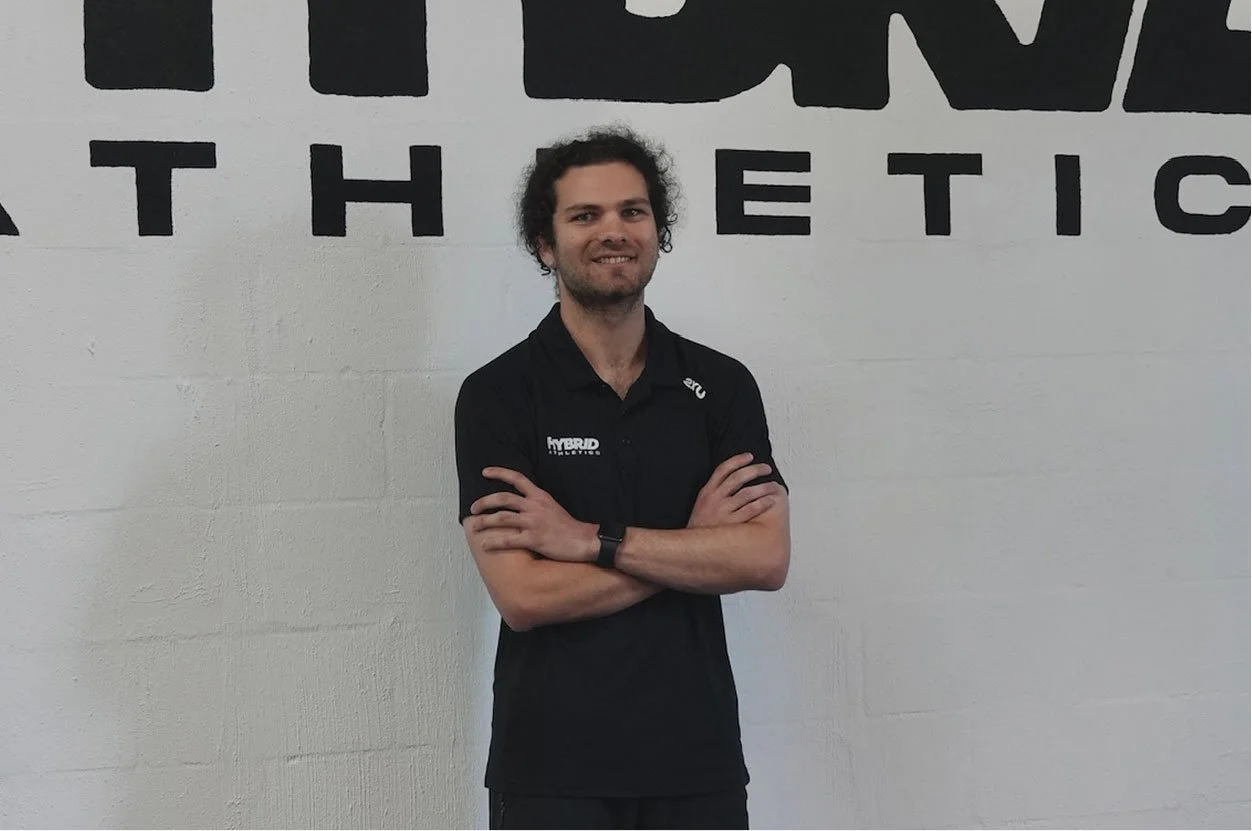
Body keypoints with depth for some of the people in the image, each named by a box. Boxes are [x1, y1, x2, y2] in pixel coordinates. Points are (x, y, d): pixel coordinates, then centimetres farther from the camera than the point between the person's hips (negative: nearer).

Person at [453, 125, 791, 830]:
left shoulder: (722, 384, 2)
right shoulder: (498, 395, -7)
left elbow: (768, 559, -10)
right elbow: (523, 596, -15)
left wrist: (589, 539, -16)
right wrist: (694, 542, -11)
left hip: (699, 754, 3)